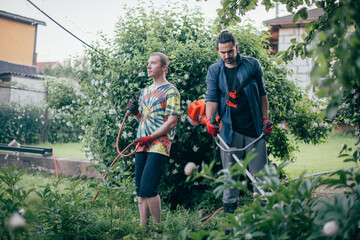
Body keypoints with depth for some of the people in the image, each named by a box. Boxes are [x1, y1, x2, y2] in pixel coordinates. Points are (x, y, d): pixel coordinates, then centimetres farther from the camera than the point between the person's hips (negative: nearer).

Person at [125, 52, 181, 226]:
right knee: (140, 189, 5)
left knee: (148, 188, -14)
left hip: (159, 146, -7)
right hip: (141, 146, 7)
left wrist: (150, 137, -14)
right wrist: (134, 112, 6)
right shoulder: (145, 91, 21)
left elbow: (172, 122, -9)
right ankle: (143, 225, 11)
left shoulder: (171, 91, -2)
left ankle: (157, 226, -2)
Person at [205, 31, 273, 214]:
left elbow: (262, 94, 12)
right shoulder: (214, 71, 5)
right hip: (229, 129, 0)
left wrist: (265, 118, 8)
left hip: (254, 127, 0)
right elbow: (212, 97, -3)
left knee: (259, 171, 3)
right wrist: (210, 119, -20)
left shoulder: (252, 65, 5)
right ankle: (229, 209, 11)